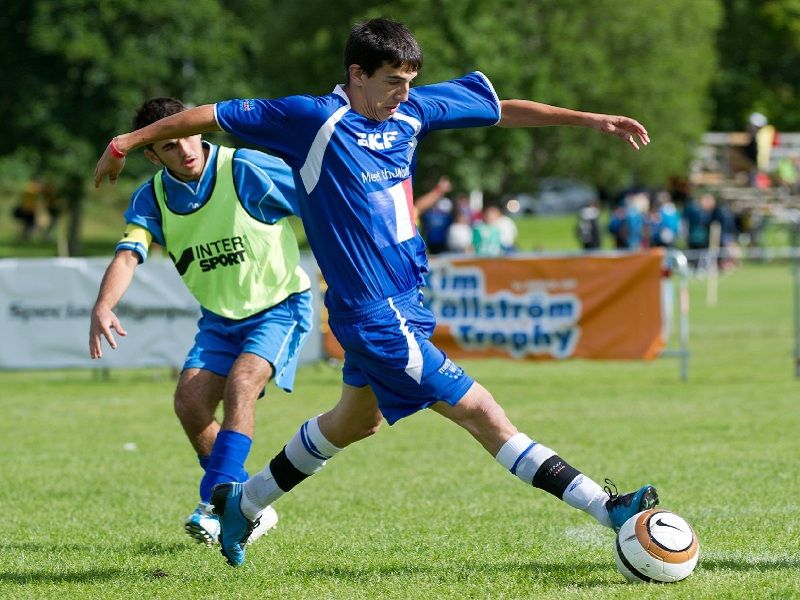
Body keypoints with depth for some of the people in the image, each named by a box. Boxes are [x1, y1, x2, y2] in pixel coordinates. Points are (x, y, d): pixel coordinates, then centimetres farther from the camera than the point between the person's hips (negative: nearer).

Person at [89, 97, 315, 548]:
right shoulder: (152, 198, -7)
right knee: (190, 402, -9)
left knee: (240, 386, -27)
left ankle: (218, 507, -26)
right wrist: (103, 307, -40)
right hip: (221, 318, 5)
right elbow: (128, 255, -20)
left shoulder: (246, 170, -20)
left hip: (280, 305, -5)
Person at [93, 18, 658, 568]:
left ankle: (245, 503, 43)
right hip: (373, 313, -9)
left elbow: (504, 110, 14)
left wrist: (591, 119, 11)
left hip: (408, 297, 9)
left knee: (355, 420, 26)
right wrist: (127, 142, 2)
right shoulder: (315, 118, -13)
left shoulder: (411, 111, 5)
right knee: (481, 411, -10)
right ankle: (607, 508, -11)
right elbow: (212, 116, -5)